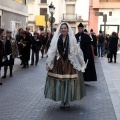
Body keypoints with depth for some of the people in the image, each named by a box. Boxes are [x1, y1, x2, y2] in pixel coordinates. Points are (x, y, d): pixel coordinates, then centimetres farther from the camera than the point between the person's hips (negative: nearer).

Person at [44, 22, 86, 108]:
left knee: (69, 82, 1)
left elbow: (77, 52, 0)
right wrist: (48, 63, -3)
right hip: (58, 63, 1)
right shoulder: (56, 39, 2)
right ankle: (62, 101, 17)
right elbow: (52, 52, 1)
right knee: (59, 82, 4)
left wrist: (81, 63, -1)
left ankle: (67, 101, 15)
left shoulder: (72, 39, -1)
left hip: (69, 63, -1)